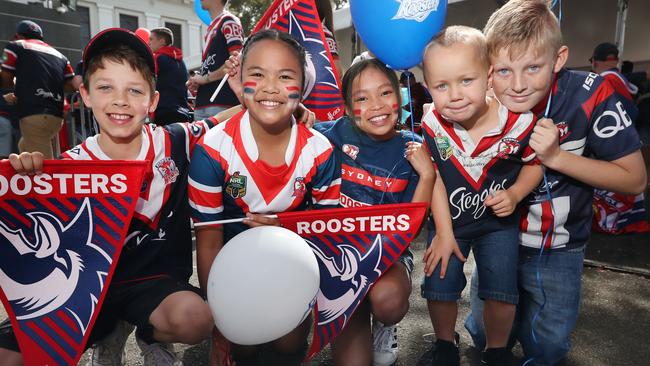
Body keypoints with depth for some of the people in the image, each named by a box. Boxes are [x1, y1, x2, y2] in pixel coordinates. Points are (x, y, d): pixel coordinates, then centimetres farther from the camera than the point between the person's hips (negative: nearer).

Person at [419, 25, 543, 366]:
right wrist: (444, 232, -7)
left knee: (501, 291, 1)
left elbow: (534, 163, -1)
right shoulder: (433, 125, -18)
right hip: (448, 221, 1)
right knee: (439, 287, 3)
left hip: (498, 222, 0)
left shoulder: (519, 122, -20)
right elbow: (435, 179, -10)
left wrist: (513, 195, -20)